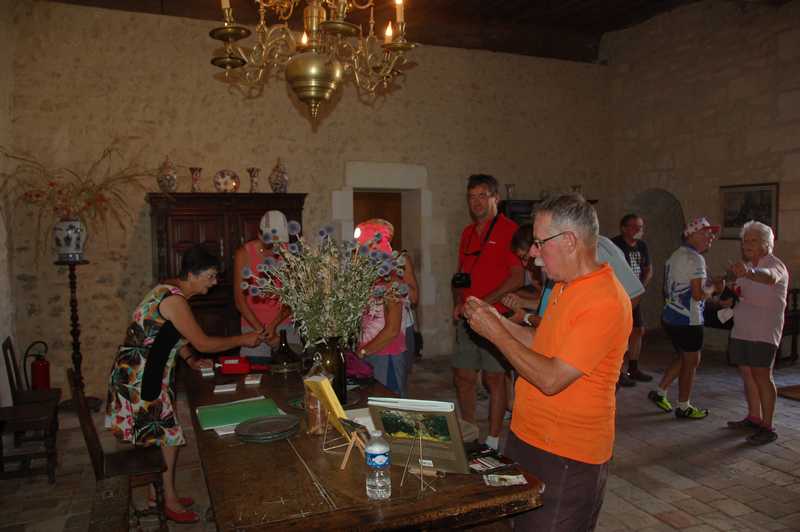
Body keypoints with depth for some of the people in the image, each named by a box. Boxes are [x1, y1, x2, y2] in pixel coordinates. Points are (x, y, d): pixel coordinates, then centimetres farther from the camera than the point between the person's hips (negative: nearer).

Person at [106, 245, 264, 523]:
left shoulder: (172, 291, 6)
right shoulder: (174, 300, -25)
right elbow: (203, 343, -24)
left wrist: (190, 360, 8)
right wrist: (242, 340, -14)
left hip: (148, 373, 9)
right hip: (138, 376, -9)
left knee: (160, 435, 16)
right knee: (167, 436, 1)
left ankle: (160, 492, 30)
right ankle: (170, 502, 15)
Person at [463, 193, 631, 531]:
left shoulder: (604, 301, -24)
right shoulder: (564, 287, 7)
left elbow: (551, 379, -26)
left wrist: (496, 333, -18)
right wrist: (498, 320, 3)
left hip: (567, 459, -9)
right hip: (528, 438, 9)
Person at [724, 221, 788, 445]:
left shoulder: (775, 264, -11)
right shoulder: (746, 266, 15)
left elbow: (770, 277, -37)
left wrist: (749, 272, -58)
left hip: (763, 331, -8)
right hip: (741, 329, 8)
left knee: (762, 376, -8)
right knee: (746, 373, 12)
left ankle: (768, 428, -2)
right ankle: (754, 418, 24)